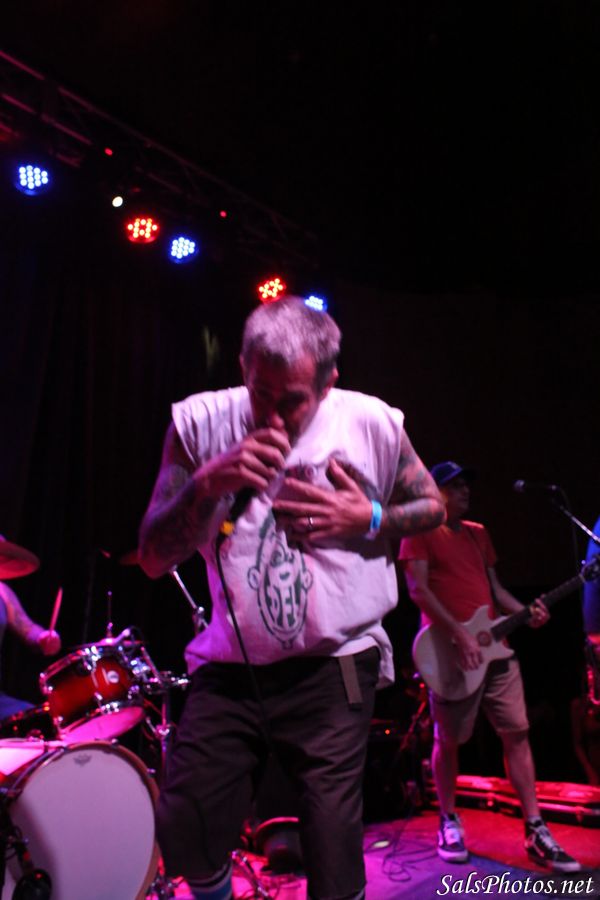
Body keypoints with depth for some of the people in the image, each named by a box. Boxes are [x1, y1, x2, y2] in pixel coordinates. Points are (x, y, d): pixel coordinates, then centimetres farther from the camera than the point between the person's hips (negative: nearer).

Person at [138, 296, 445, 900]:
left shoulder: (373, 423, -7)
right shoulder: (199, 424, -6)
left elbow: (432, 507, 9)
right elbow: (153, 559, -4)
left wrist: (369, 519, -11)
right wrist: (207, 483, -22)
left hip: (333, 670, -1)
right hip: (228, 668, 2)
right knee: (184, 839, 9)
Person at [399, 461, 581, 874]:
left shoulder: (478, 533, 18)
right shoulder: (421, 531, -3)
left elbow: (494, 587, 18)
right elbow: (418, 589, -13)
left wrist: (525, 612, -1)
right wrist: (459, 632, -20)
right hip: (451, 649, -6)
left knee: (517, 733, 4)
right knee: (448, 741, 4)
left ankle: (536, 831, 12)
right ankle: (449, 821, 23)